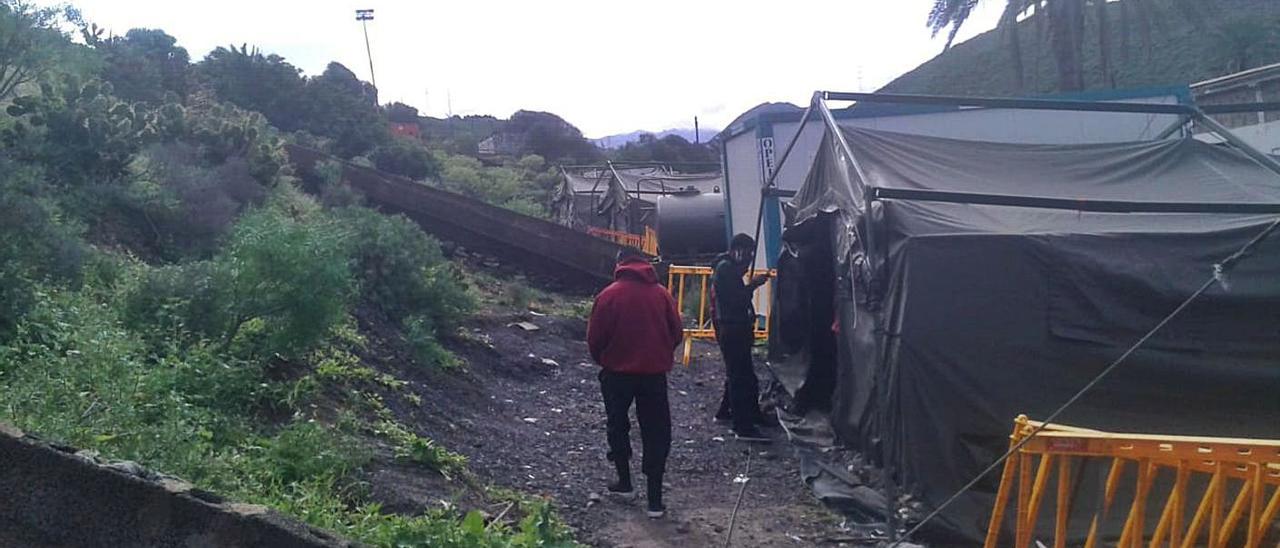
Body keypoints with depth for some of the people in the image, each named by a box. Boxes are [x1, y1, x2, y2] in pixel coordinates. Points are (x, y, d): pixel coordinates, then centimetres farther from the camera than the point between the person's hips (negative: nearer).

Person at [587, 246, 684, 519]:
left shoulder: (609, 295, -9)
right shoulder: (662, 294, -2)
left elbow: (594, 338, -7)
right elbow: (677, 333, 2)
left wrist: (603, 361, 13)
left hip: (617, 373, -1)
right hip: (654, 373, 2)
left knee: (617, 426, 20)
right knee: (656, 433, 6)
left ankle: (625, 482, 26)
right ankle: (655, 499, 3)